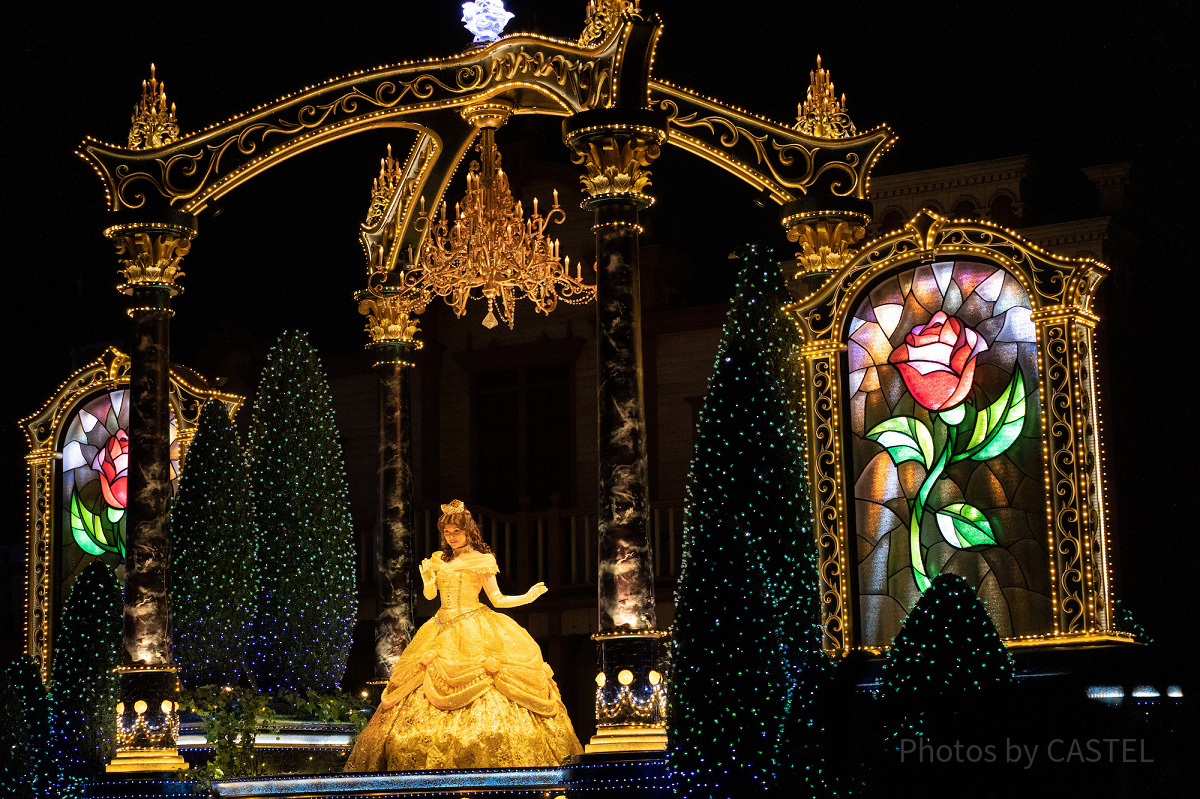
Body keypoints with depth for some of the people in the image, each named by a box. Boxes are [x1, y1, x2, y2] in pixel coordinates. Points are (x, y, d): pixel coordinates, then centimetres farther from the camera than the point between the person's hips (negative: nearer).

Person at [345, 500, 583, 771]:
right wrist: (427, 580, -9)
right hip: (444, 631, 4)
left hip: (476, 630, -4)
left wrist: (526, 598, -14)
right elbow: (429, 595, 11)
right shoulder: (438, 560, 14)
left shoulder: (482, 560, 2)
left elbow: (497, 599, 0)